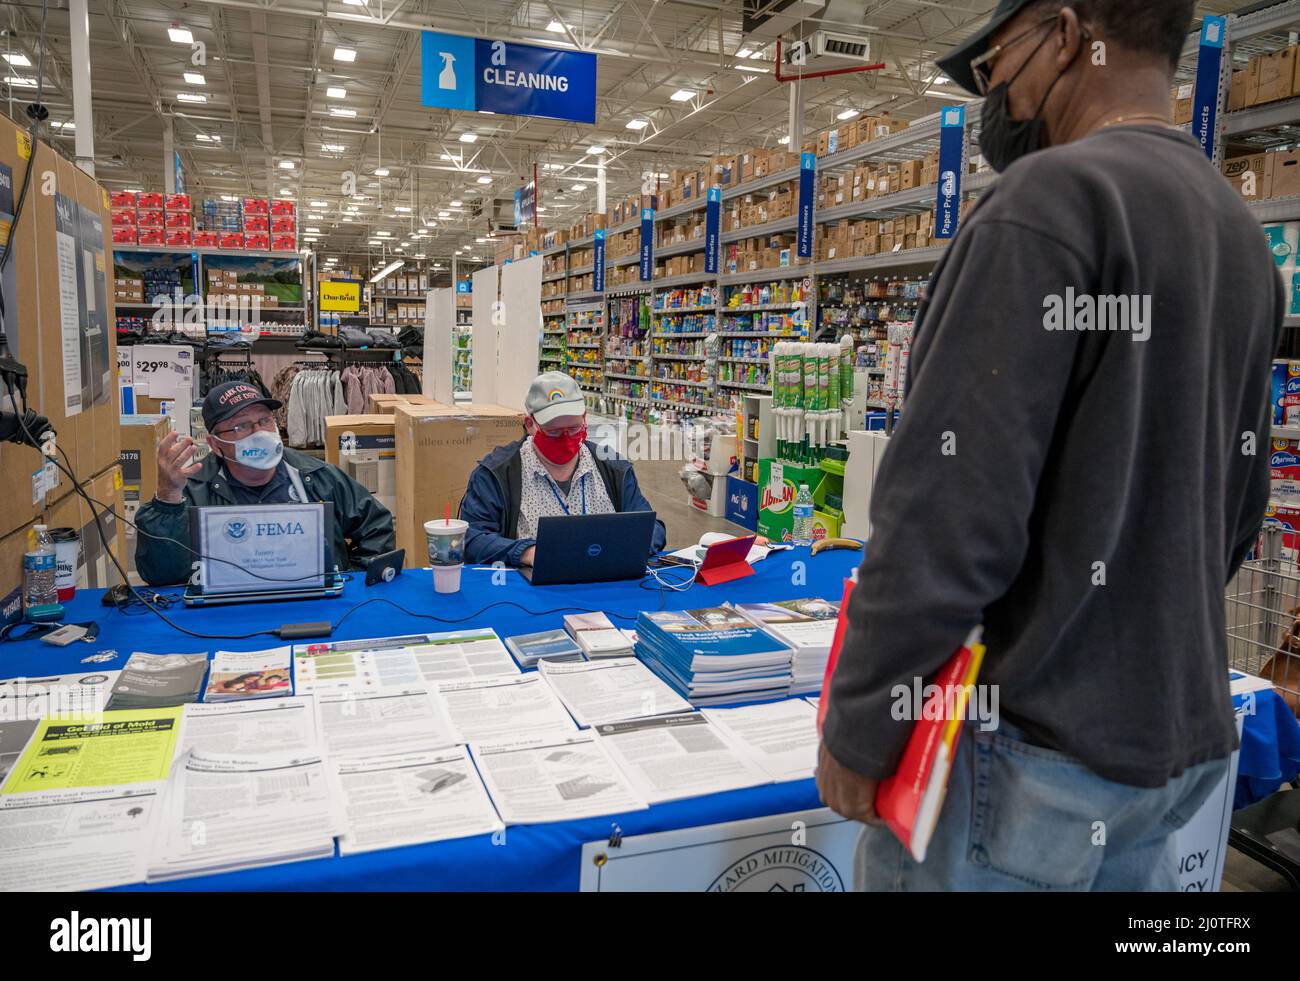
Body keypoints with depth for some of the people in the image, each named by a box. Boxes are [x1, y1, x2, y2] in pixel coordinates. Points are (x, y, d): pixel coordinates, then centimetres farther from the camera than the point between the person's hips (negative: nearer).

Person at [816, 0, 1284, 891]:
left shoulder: (1054, 197, -16)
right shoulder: (1242, 235, 12)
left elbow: (951, 510, -23)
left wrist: (857, 729, -14)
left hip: (1034, 749, -8)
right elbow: (1239, 505, 16)